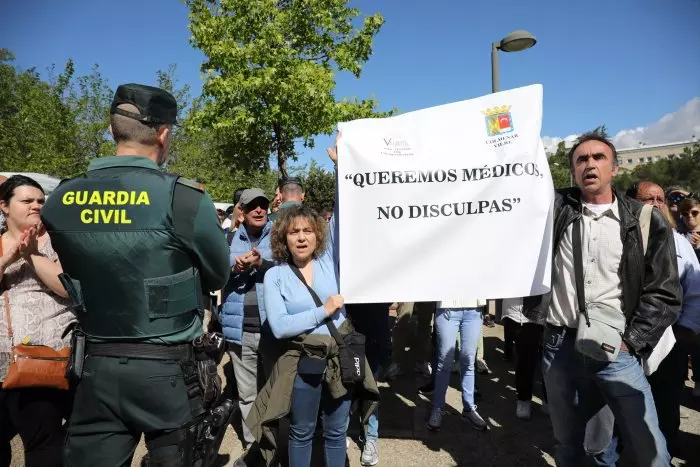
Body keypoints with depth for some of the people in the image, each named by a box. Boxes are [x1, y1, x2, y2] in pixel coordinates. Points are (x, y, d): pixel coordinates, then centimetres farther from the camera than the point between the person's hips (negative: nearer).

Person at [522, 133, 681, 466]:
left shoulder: (647, 221, 2)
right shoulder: (555, 209, 3)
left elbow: (664, 293, 1)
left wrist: (629, 341, -6)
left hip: (616, 351, -1)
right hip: (560, 347, 1)